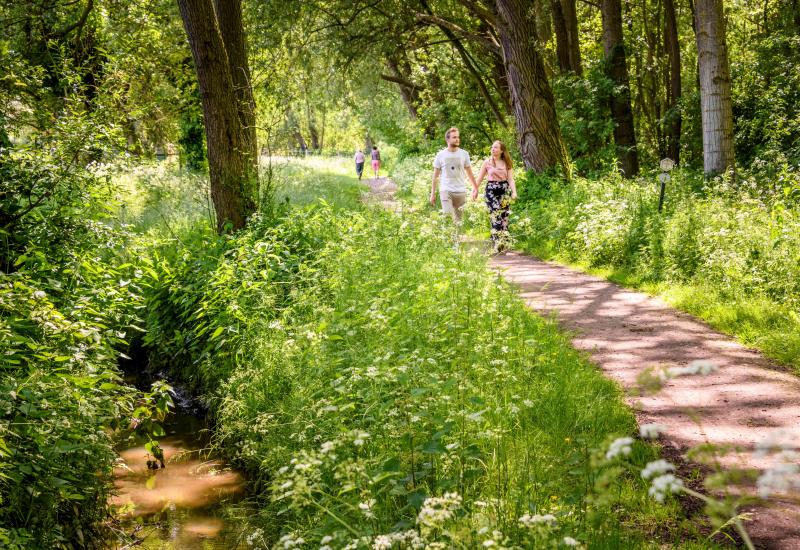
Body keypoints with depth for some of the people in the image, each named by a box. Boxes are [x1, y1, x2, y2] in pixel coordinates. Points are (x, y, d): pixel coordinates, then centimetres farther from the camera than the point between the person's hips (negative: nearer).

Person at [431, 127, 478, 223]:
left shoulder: (464, 154, 5)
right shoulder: (441, 155, 2)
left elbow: (469, 173, 12)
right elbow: (435, 176, 7)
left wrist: (475, 188, 9)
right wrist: (432, 193, 3)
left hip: (461, 191, 1)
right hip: (446, 191, -1)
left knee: (459, 219, 2)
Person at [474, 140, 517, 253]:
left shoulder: (507, 163, 9)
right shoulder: (487, 162, 5)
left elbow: (511, 179, 3)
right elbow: (480, 178, 6)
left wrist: (514, 192, -10)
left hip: (504, 192, 2)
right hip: (491, 191, -2)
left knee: (504, 218, 0)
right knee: (496, 218, -12)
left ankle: (503, 245, 6)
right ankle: (498, 245, -16)